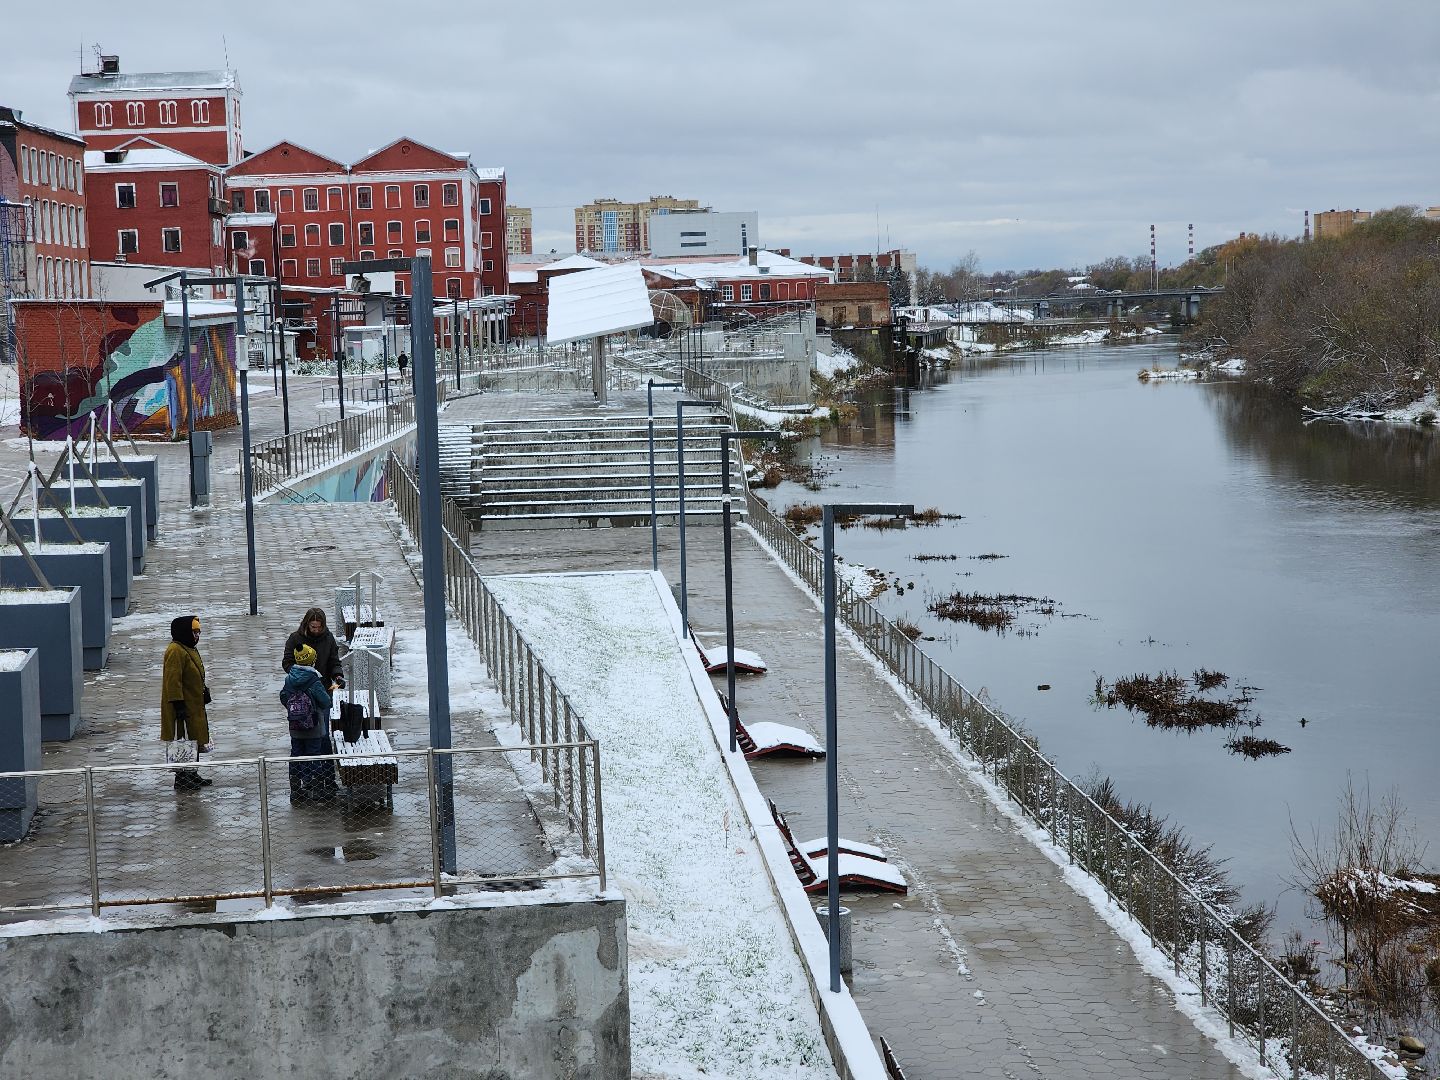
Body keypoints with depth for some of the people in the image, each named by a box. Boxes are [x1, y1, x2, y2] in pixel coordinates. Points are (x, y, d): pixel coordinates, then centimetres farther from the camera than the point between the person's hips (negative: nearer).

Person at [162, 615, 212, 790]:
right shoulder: (175, 651, -19)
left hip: (194, 706, 11)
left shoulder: (190, 649, 14)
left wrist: (204, 691, 21)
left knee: (195, 740, 16)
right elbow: (173, 681, -23)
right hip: (183, 707, -11)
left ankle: (192, 775, 26)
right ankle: (181, 779, 0)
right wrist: (179, 704, -25)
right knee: (183, 741, -5)